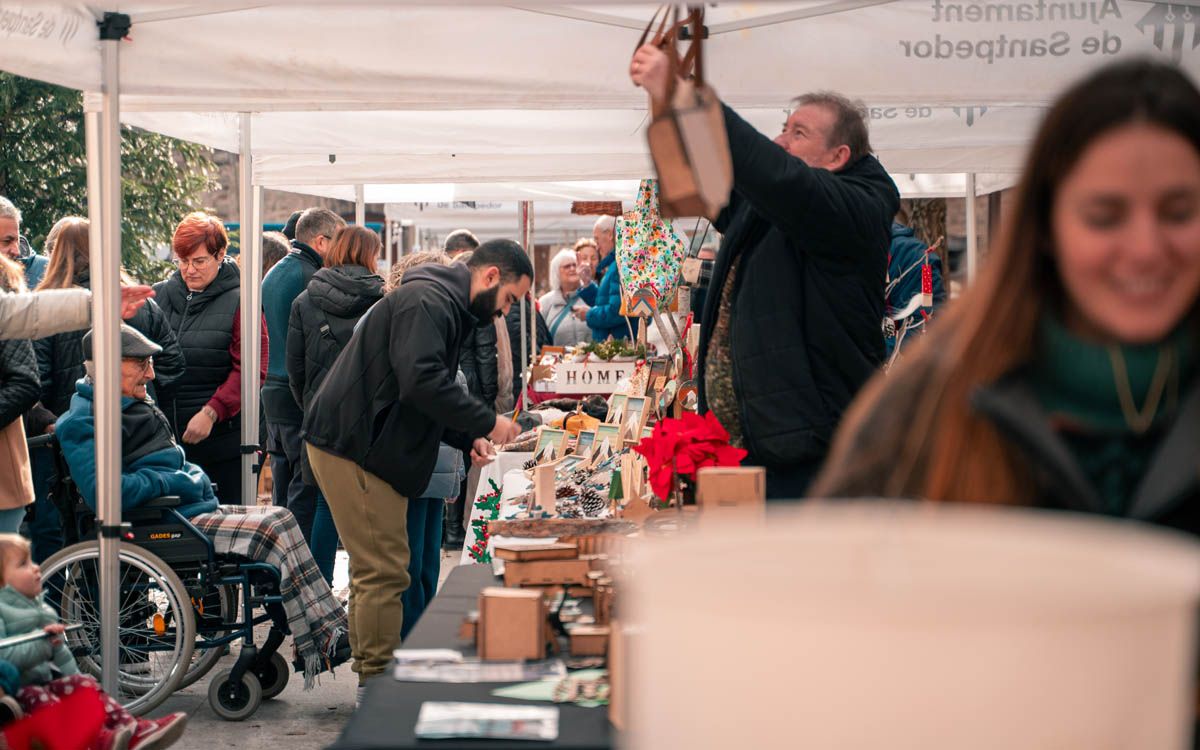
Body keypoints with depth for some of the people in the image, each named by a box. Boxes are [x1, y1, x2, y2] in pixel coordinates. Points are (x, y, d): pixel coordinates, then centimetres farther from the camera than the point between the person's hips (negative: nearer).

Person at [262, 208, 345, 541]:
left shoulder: (274, 274, 17)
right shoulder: (310, 277, -14)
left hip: (274, 392, 9)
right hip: (303, 399, -9)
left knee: (283, 489, 14)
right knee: (306, 492, -6)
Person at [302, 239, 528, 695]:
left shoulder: (447, 309, 19)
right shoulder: (426, 302, -16)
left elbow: (424, 400, 24)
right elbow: (422, 383, -30)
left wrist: (468, 440, 9)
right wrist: (487, 423, -20)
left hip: (366, 448, 11)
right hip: (353, 450, -11)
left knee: (375, 570, 15)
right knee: (384, 572, -9)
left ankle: (372, 681, 23)